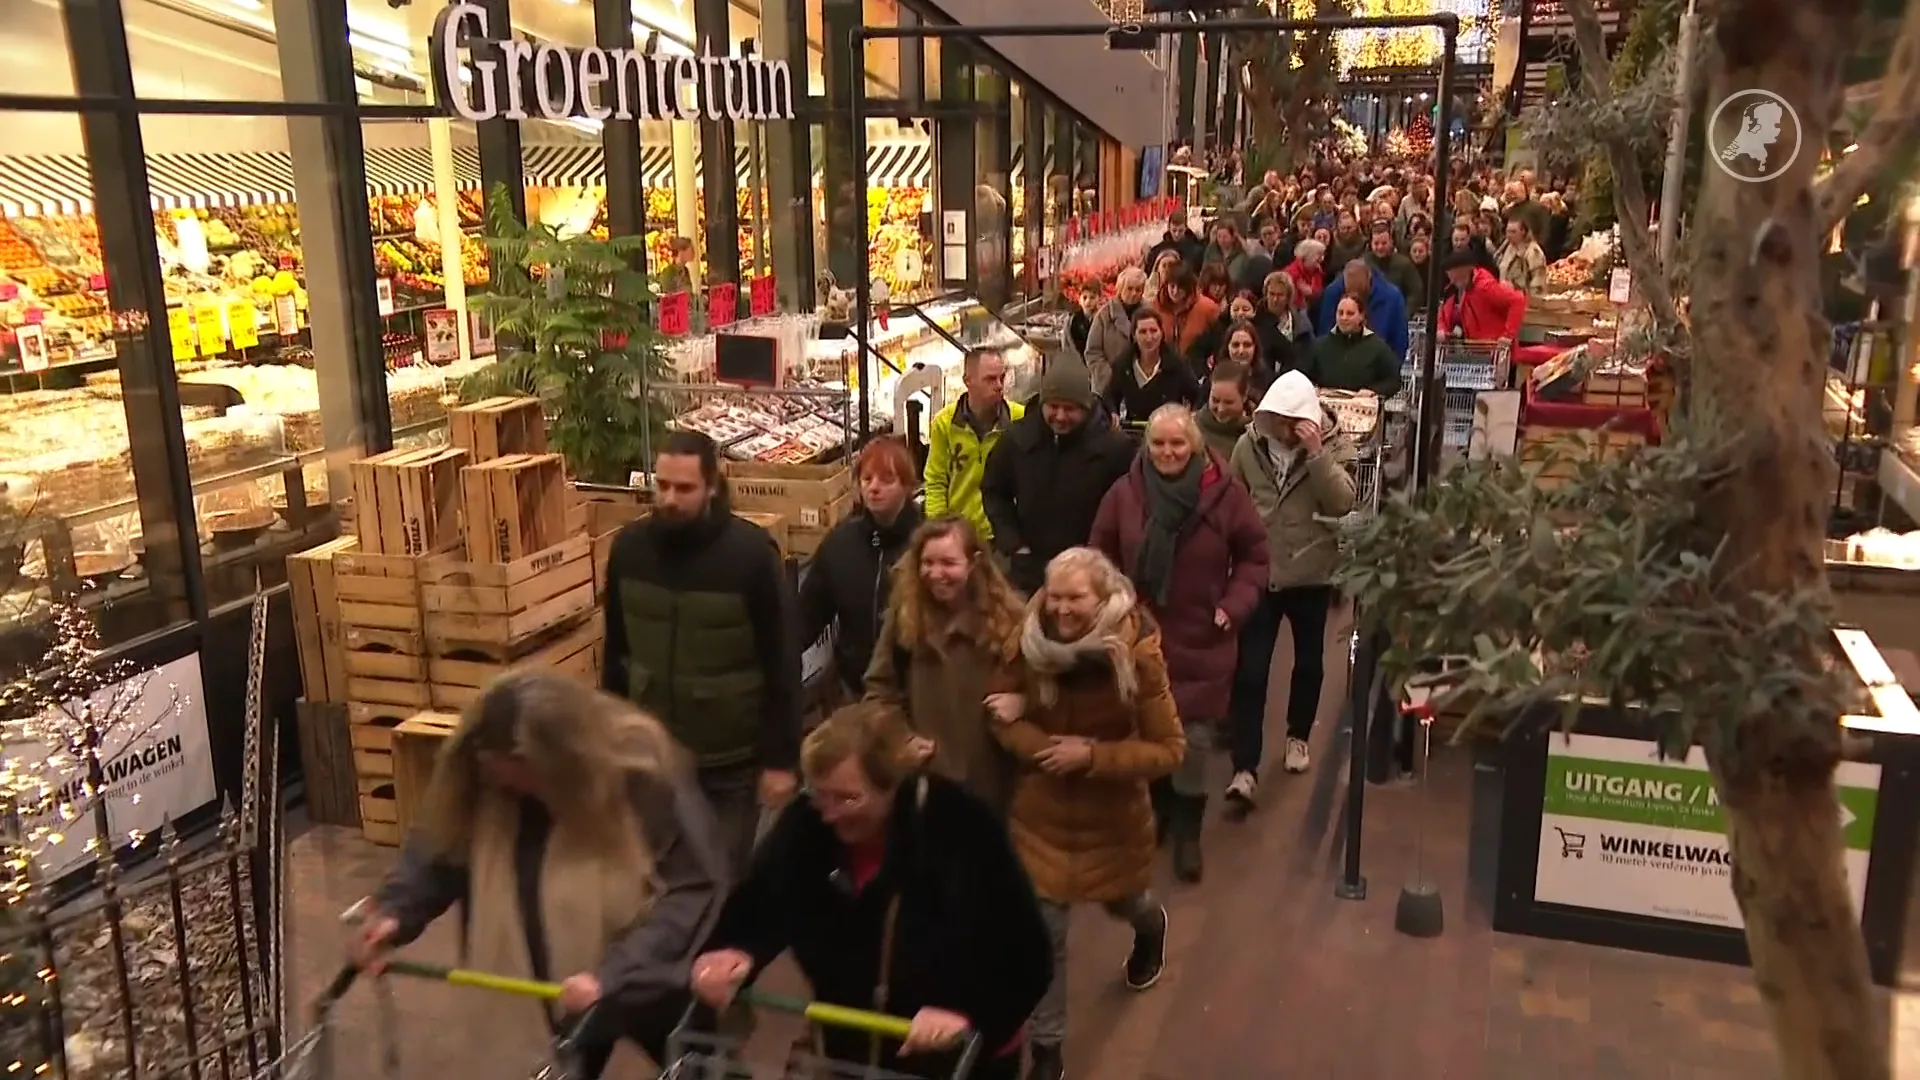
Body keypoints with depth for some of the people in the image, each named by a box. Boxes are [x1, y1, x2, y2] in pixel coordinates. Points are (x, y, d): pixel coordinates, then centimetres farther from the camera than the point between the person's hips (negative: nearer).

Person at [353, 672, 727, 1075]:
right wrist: (395, 910, -23)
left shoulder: (644, 775, -31)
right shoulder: (479, 779, -18)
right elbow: (440, 846, -4)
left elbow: (697, 890, -30)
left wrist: (612, 974, -38)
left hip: (651, 981, -3)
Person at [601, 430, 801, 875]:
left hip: (732, 763, -3)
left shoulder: (751, 553, -16)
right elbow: (616, 652, 7)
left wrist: (780, 759, -11)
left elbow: (782, 665, -12)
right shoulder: (628, 547, -4)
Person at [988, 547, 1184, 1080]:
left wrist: (1092, 755, -28)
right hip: (1042, 811, 1)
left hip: (1112, 815, -1)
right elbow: (1005, 720, -3)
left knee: (1120, 902, 26)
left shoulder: (1136, 655, -23)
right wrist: (1043, 747, -23)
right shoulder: (1030, 645, -15)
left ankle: (1151, 926, 64)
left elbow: (1170, 749, -18)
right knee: (1043, 931, 4)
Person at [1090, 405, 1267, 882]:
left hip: (1202, 641, -1)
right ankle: (1155, 811, 36)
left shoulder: (1225, 493, -9)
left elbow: (1254, 557, 2)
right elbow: (1102, 558, 5)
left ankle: (1187, 832, 20)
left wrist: (1233, 605, -9)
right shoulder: (1124, 494, -5)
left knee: (1195, 740, 1)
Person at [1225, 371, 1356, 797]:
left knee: (1308, 661, 18)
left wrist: (1316, 454, -29)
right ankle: (1244, 771, -3)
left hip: (1312, 574, 0)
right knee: (1249, 672, -5)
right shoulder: (1248, 446, -5)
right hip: (1259, 573, 0)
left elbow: (1343, 502, -21)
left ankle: (1298, 737, 42)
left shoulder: (1334, 445, -8)